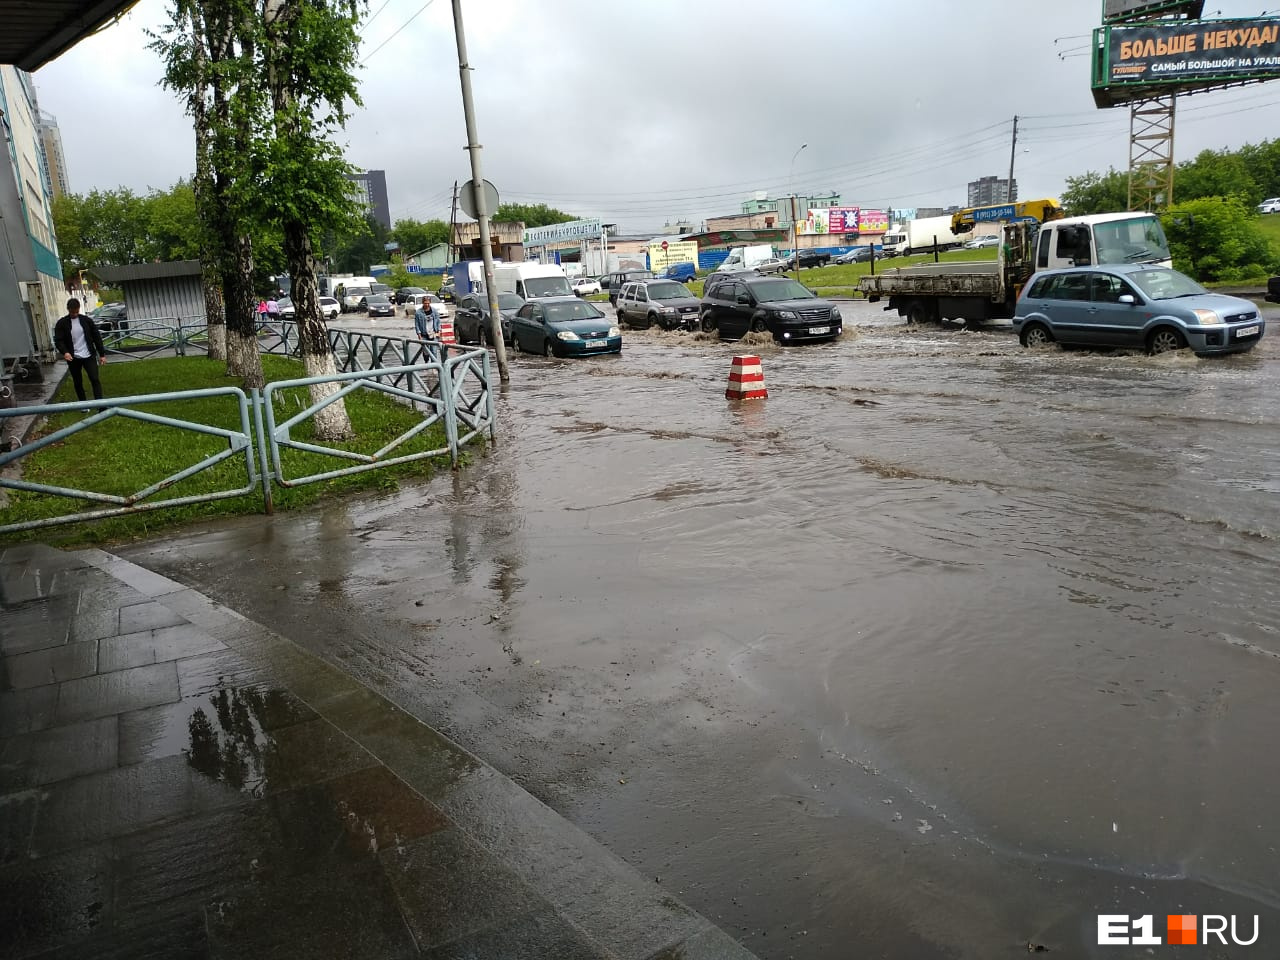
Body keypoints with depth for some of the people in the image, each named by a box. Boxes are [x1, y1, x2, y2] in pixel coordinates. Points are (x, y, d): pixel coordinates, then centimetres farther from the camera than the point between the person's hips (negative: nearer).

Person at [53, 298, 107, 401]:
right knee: (78, 382, 9)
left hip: (89, 356, 0)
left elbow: (97, 337, 6)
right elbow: (58, 340, -5)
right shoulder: (62, 323, 0)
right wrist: (65, 352, -24)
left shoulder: (87, 320, 4)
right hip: (73, 358, 0)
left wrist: (102, 354, 3)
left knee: (95, 380, -9)